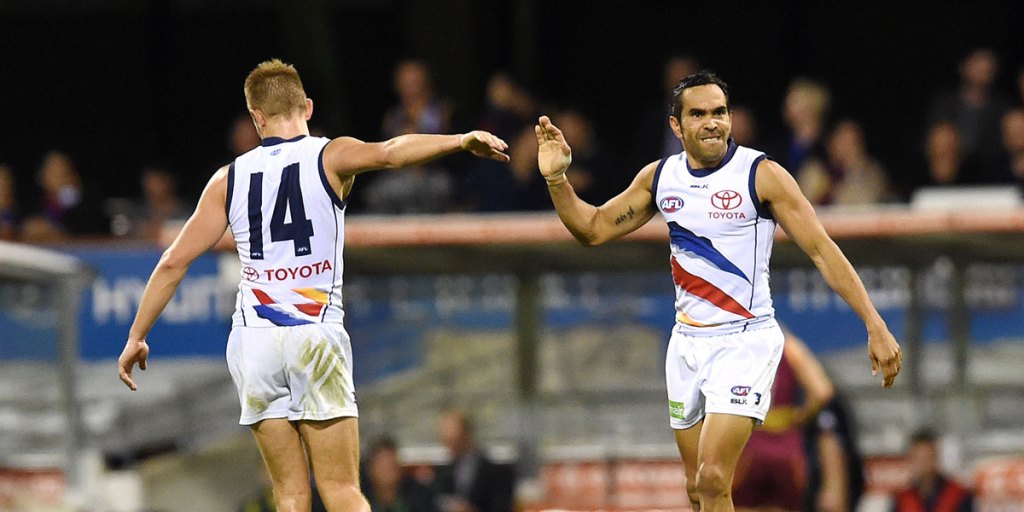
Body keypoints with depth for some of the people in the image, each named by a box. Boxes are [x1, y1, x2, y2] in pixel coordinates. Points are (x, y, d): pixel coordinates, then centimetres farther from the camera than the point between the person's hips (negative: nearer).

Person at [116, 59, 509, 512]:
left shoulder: (230, 179, 11)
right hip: (316, 338, -3)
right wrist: (463, 141, -28)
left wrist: (136, 337, 18)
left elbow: (174, 262, 11)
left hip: (253, 341, 3)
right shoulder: (330, 158, 2)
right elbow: (389, 153, -20)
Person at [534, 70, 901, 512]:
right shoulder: (659, 177, 5)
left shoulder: (761, 175, -11)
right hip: (688, 341, 6)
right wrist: (556, 180, -2)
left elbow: (822, 250, -12)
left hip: (745, 340, -6)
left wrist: (875, 326, -17)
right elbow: (593, 229, 15)